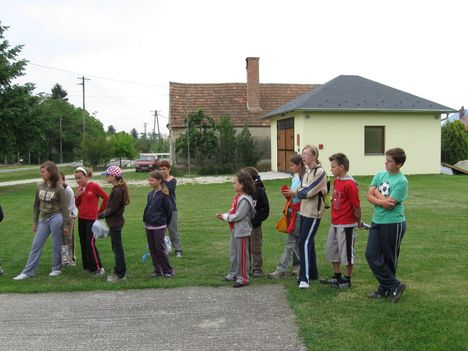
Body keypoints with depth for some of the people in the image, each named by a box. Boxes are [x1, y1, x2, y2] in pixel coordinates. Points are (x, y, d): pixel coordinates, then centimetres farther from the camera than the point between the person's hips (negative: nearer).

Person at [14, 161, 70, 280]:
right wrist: (35, 221, 14)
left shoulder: (59, 188, -9)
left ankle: (56, 269, 19)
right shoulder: (40, 186, 5)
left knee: (56, 246, 4)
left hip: (56, 218, -5)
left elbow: (64, 207, -7)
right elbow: (37, 205, 13)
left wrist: (66, 224, -8)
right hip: (43, 220, 5)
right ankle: (28, 272, 10)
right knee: (36, 246, 5)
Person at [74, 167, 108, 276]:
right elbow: (77, 205, 14)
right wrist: (77, 196, -5)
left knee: (90, 243, -12)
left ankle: (98, 268, -5)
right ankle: (87, 267, 21)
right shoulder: (79, 189, 7)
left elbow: (106, 198, -10)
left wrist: (100, 210, -3)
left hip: (92, 219, -7)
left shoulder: (94, 186, -12)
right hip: (81, 219, 7)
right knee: (83, 243, 11)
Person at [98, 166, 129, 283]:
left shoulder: (117, 191, -20)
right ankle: (119, 272, 25)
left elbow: (112, 209, -20)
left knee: (117, 249, -1)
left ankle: (120, 274, 8)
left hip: (115, 223, -10)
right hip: (115, 222, 10)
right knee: (117, 248, 16)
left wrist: (101, 215, -8)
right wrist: (103, 214, 5)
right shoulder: (117, 189, 10)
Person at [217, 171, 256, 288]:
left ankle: (243, 278, 9)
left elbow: (238, 216, -24)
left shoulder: (245, 199, -21)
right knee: (234, 253, 20)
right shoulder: (237, 196, 9)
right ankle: (234, 274, 33)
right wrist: (223, 215, -3)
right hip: (234, 230, 10)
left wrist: (225, 217, -12)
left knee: (242, 255, 0)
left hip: (242, 231, -10)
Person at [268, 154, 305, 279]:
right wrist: (287, 194, 2)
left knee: (291, 240, -7)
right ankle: (298, 266, 23)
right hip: (292, 212, 8)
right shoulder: (295, 177, 13)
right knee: (296, 240, 13)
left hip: (299, 213, -8)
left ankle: (281, 270, -5)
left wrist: (294, 193, -18)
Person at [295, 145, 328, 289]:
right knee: (308, 242, 15)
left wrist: (296, 193, -3)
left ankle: (305, 278, -9)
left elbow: (309, 192, -20)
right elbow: (304, 190, 10)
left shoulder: (320, 172, -14)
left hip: (313, 213, -9)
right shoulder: (307, 172, 14)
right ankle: (312, 273, 28)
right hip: (304, 211, 9)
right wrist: (302, 191, -12)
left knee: (304, 242, -12)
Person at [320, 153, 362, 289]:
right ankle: (337, 277, 32)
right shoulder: (336, 181, 8)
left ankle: (347, 280, 19)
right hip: (334, 224, 9)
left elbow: (357, 205, -15)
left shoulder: (350, 184, -19)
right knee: (331, 250, 18)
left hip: (347, 225, -9)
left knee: (347, 253, 5)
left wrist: (359, 222, -4)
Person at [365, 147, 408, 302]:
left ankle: (386, 288, 22)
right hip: (377, 221, 6)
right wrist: (382, 201, -17)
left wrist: (377, 193, -6)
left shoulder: (401, 181, -13)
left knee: (389, 259, 5)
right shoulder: (379, 175, 6)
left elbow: (389, 204, -19)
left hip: (393, 224, -6)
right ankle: (395, 285, 11)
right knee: (371, 255, 1)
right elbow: (369, 197, 0)